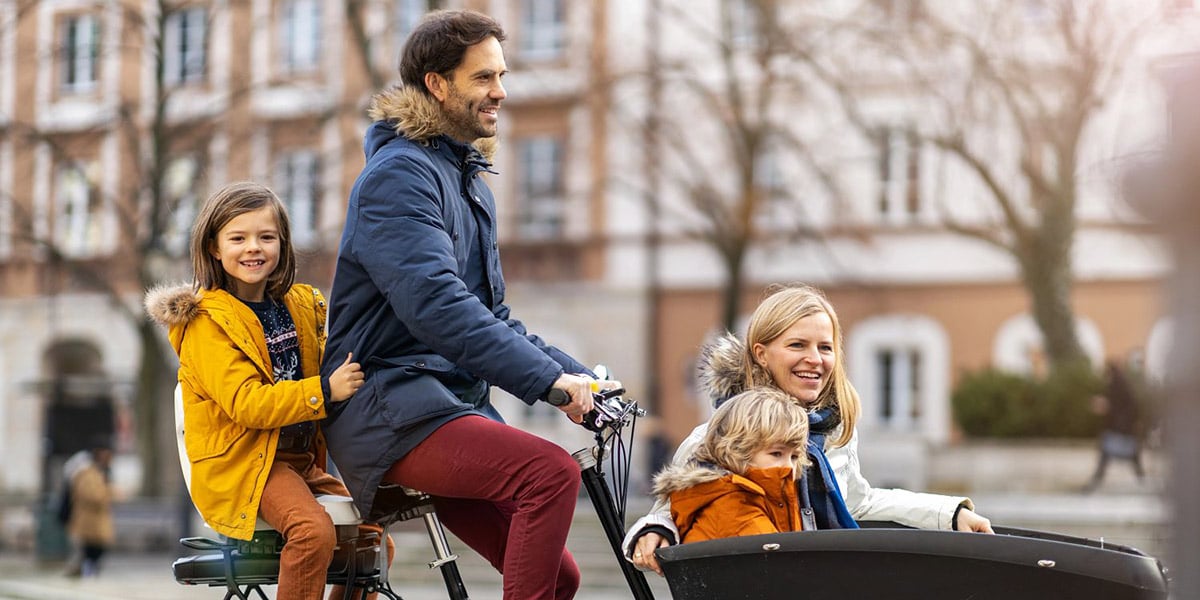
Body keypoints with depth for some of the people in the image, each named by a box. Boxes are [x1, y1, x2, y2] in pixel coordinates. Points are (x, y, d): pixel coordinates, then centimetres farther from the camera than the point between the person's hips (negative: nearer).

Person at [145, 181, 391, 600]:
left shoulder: (301, 306, 11)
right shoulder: (207, 320, -10)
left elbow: (322, 368, 27)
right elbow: (246, 404, -21)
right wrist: (325, 391, -31)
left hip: (301, 458, 7)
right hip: (240, 461, -7)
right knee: (314, 530, -30)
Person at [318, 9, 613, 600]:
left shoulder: (470, 184, 21)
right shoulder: (399, 174, -11)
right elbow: (433, 304, -25)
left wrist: (580, 376, 9)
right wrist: (548, 379, -30)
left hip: (456, 406, 9)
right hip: (391, 408, -9)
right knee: (552, 472, -30)